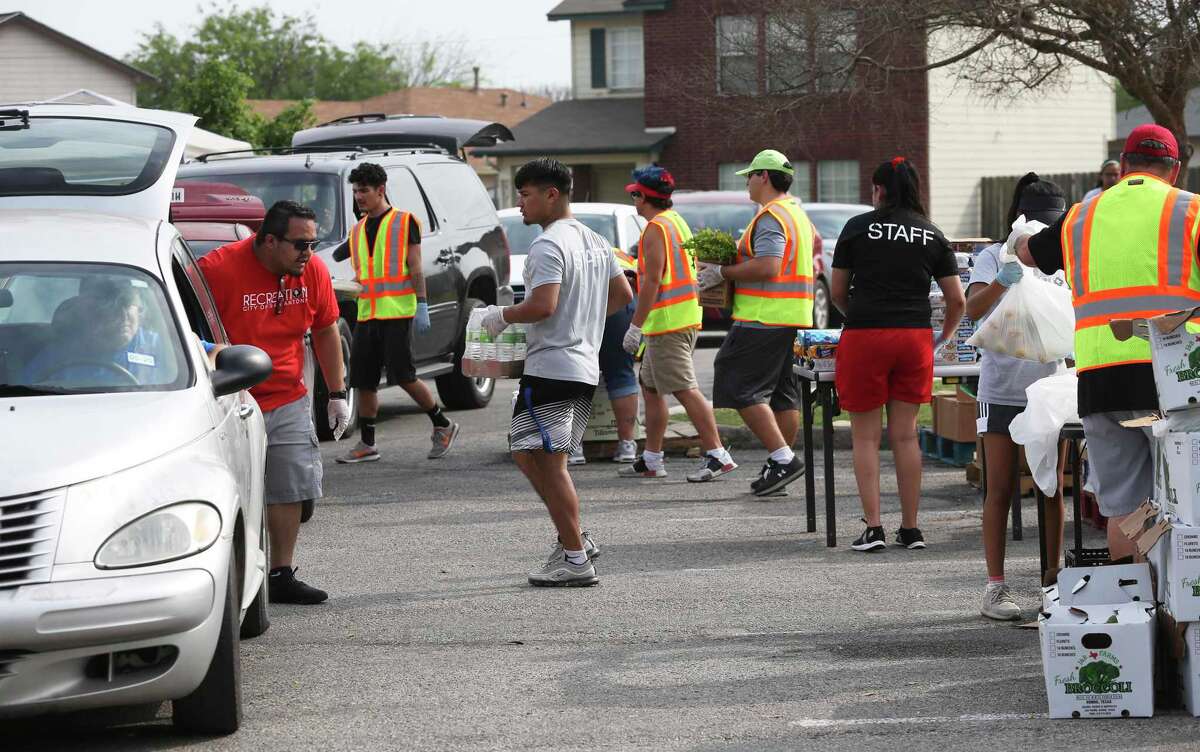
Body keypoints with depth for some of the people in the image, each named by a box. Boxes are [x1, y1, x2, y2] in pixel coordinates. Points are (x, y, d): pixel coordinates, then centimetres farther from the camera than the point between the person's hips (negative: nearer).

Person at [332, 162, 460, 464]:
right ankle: (366, 444, 11)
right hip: (366, 314, 6)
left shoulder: (405, 222, -1)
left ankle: (443, 426, 7)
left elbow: (415, 269, -5)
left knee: (403, 376, -10)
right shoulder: (358, 230, 17)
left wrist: (422, 306, -12)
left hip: (397, 313, -6)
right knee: (364, 380, 4)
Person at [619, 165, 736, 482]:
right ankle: (651, 461, 20)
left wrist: (636, 325, -17)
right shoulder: (678, 222, 17)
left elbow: (652, 280, -19)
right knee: (650, 388, 16)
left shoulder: (656, 229, -13)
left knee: (686, 390, -12)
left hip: (667, 321, -10)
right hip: (685, 319, 10)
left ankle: (717, 455, -15)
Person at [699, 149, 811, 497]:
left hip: (764, 319, -10)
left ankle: (782, 459, -15)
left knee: (742, 389, -9)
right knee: (784, 393, 11)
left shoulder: (770, 217, -15)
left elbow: (767, 267, -25)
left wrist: (722, 273, -17)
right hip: (793, 319, 10)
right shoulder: (797, 212, 18)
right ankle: (780, 467, 13)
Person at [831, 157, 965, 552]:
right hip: (915, 338, 3)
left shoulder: (858, 228, 2)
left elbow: (837, 293, 7)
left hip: (865, 337, -3)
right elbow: (957, 300, 8)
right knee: (905, 435, 9)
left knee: (866, 436, 4)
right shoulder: (932, 235, 9)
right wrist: (944, 337, 25)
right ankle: (910, 529, 9)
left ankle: (873, 528, -3)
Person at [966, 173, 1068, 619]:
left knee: (1053, 490, 6)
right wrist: (1002, 280, -40)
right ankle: (995, 588, 0)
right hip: (1002, 392, -4)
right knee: (1000, 490, -2)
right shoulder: (994, 258, -6)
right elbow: (973, 309, -22)